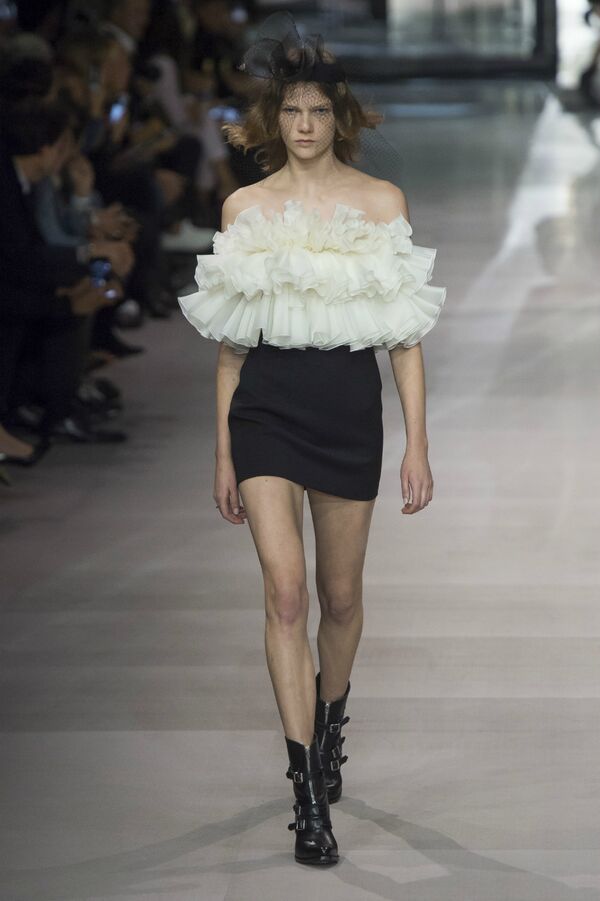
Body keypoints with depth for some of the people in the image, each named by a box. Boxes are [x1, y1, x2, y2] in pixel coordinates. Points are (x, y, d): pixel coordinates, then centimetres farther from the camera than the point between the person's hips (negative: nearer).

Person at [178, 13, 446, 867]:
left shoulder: (381, 201, 1)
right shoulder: (244, 208, 4)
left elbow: (405, 334, 1)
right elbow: (231, 340, 9)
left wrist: (417, 444, -4)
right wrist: (223, 453, 8)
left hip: (350, 410, 0)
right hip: (266, 408, 0)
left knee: (341, 596, 12)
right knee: (285, 593, -12)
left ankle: (329, 721, 42)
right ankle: (309, 796, -11)